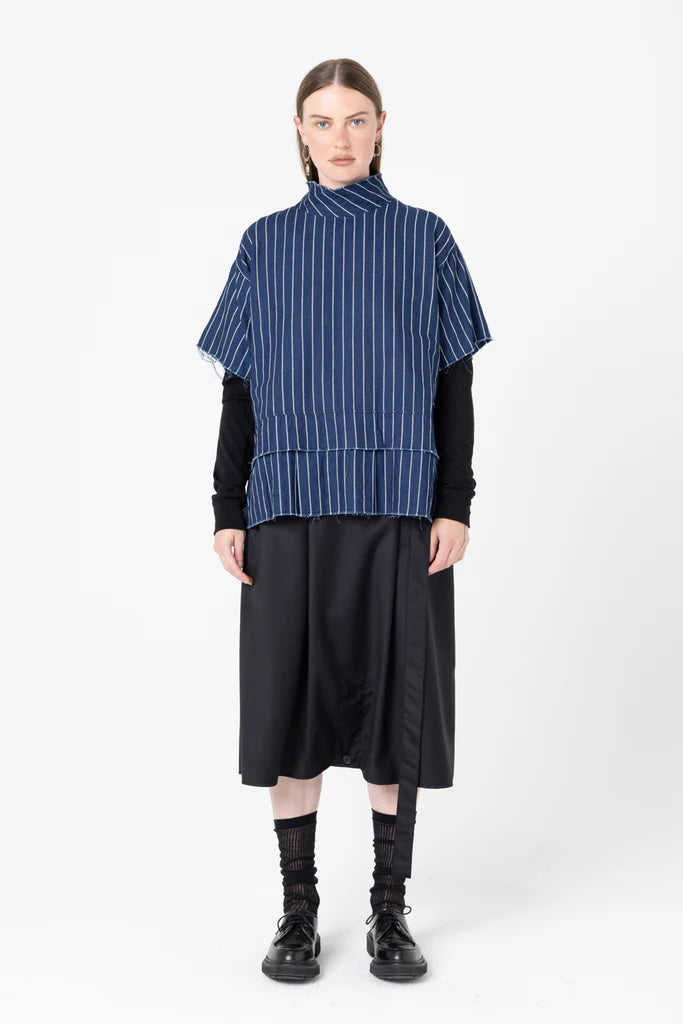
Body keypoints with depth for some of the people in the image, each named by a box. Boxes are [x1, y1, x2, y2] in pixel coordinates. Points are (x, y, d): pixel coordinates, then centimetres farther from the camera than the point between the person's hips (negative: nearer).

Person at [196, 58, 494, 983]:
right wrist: (227, 511, 1)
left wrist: (456, 506, -5)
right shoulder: (266, 245, 9)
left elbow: (455, 383, 4)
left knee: (393, 700, 3)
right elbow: (239, 389, 8)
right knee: (293, 700, 3)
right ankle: (298, 911, 18)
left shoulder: (424, 239, 6)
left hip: (399, 508, -1)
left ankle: (391, 911, 18)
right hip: (290, 506, 1)